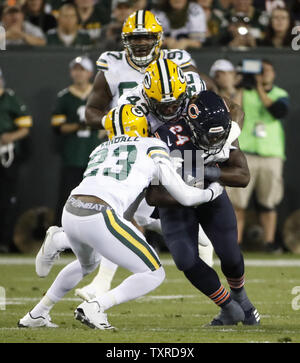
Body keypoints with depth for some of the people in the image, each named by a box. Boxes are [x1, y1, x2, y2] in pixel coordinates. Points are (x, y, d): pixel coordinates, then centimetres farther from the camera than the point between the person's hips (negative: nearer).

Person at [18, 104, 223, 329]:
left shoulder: (101, 150, 29)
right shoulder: (153, 148, 13)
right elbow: (185, 197, 13)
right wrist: (211, 192, 31)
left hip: (70, 214, 7)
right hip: (99, 219, -7)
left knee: (87, 264, 39)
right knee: (154, 275, 6)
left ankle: (36, 314, 40)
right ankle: (94, 308, -8)